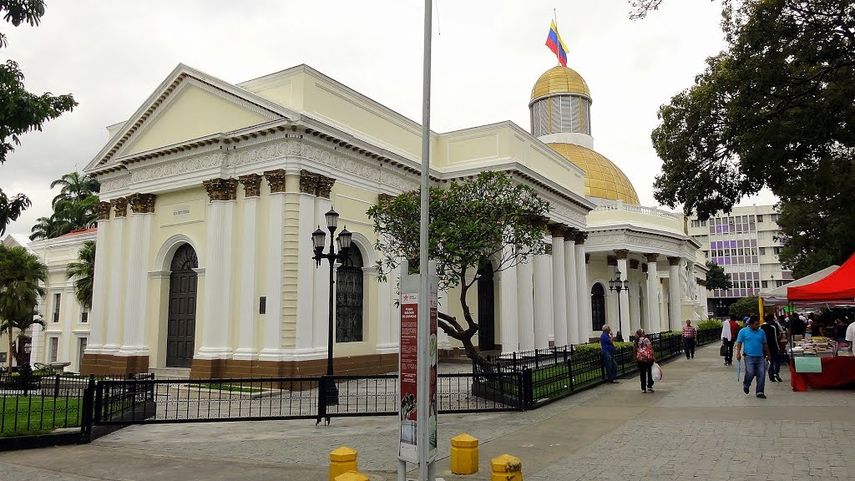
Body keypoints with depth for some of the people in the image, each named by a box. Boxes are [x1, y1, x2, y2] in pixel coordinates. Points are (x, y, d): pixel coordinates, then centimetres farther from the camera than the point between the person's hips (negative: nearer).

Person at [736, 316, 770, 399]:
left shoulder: (761, 332, 12)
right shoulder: (743, 331, 2)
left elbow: (764, 344, 21)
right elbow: (739, 343, 1)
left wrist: (767, 354, 23)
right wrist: (738, 353, -10)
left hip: (760, 357, 4)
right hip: (749, 356, -4)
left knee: (761, 374, -2)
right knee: (750, 373, -13)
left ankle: (759, 392, 8)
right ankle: (746, 385, 17)